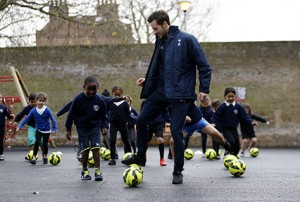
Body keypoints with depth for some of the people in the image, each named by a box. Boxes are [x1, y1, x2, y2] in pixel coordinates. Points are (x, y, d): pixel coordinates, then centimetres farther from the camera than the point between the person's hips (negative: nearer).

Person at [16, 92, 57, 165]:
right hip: (38, 130, 1)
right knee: (37, 142, -18)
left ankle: (45, 156, 32)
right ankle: (34, 157, -7)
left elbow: (53, 119, -14)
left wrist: (54, 129, -20)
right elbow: (26, 119, -4)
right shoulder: (33, 111, -9)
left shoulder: (47, 110, -16)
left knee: (45, 144, 5)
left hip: (47, 130, -1)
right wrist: (19, 126, -9)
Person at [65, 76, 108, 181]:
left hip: (94, 127, 1)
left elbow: (103, 115, 8)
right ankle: (85, 171, 10)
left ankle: (97, 170, -3)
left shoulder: (99, 100, -6)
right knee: (85, 149, -4)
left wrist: (104, 126, -4)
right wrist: (68, 129, 0)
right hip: (82, 127, -1)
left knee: (96, 147, -9)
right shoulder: (78, 99, -11)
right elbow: (71, 114, -2)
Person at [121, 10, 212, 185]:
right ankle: (141, 157, 24)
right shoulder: (160, 42, 10)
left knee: (176, 131, -6)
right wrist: (147, 80, 7)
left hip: (181, 94, -7)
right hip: (161, 91, 7)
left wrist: (204, 89, -13)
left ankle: (178, 172, 9)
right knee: (141, 120, 5)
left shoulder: (187, 40, -11)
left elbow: (204, 66, -9)